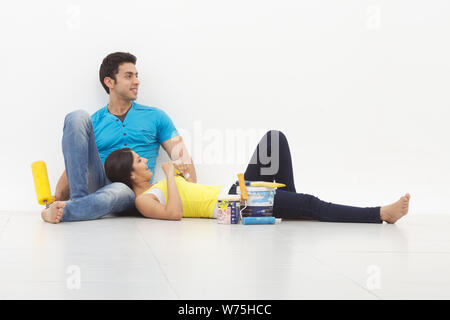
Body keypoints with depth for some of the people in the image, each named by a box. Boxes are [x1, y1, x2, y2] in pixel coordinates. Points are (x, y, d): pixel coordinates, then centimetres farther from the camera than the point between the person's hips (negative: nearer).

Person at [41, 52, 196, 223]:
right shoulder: (94, 122, 17)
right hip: (96, 184, 2)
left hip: (130, 190, -2)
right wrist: (57, 196, -6)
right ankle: (78, 199, -27)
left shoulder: (155, 117, 17)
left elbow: (182, 158, 10)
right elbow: (71, 169, 14)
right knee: (77, 117, -16)